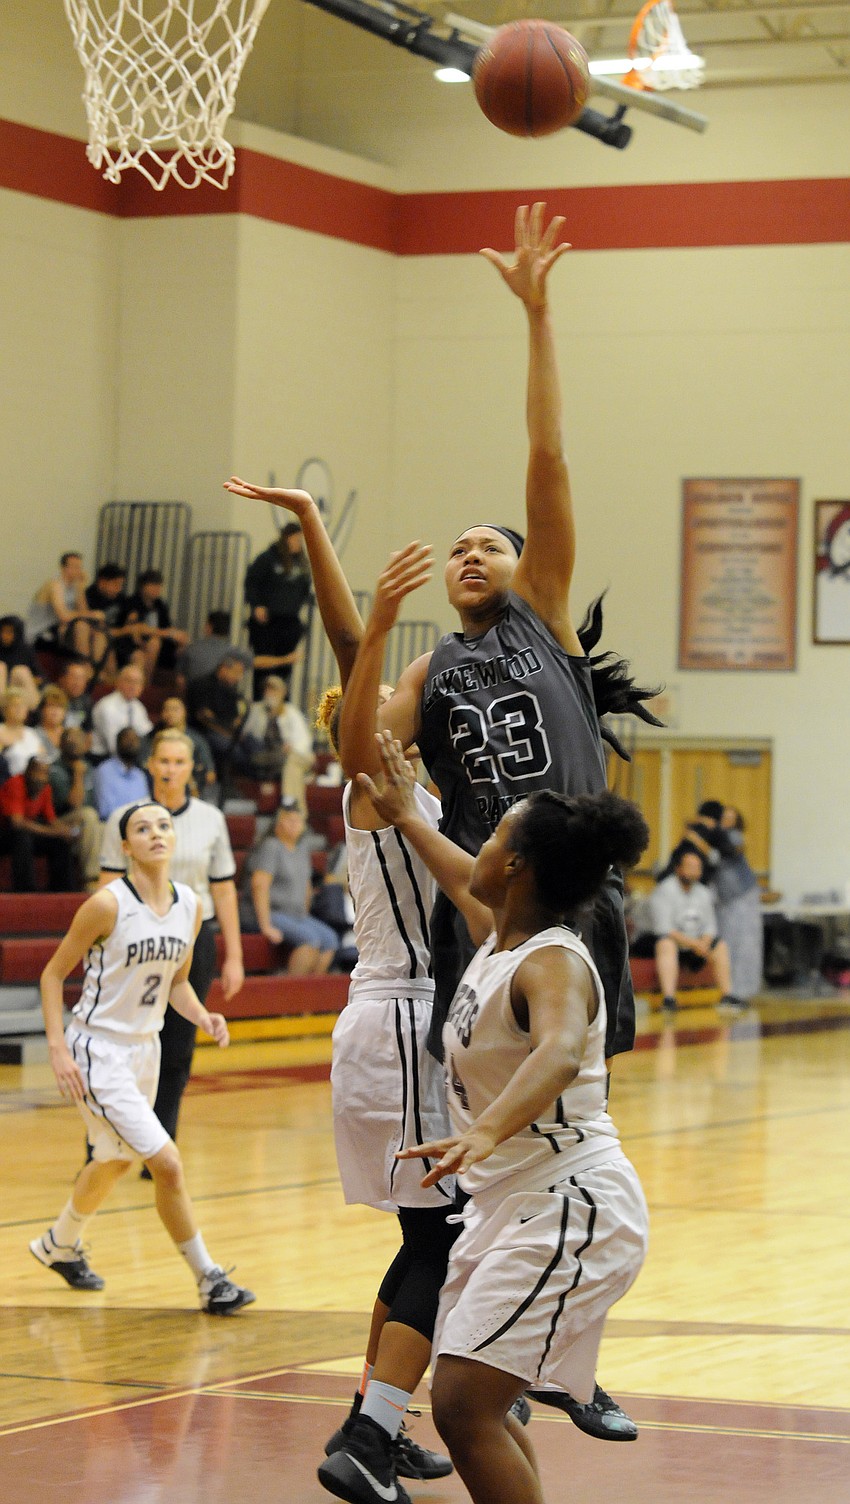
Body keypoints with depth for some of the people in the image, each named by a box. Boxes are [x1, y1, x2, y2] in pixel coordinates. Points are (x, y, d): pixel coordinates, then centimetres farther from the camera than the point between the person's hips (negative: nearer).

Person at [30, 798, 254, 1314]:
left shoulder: (189, 905, -1)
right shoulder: (107, 905, -19)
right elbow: (54, 973, -10)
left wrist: (202, 1016, -6)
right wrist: (58, 1048, -17)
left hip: (145, 1048, 8)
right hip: (99, 1051, -8)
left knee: (116, 1161, 25)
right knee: (168, 1164, -14)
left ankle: (59, 1244, 49)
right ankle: (210, 1280, -3)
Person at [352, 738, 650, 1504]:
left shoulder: (554, 963, -20)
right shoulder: (498, 935, 8)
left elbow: (559, 1052, -42)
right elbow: (466, 883, 33)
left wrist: (484, 1133, -59)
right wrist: (405, 815, 46)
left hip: (570, 1207, -10)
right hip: (511, 1201, 10)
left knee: (463, 1405, -18)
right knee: (475, 1404, 18)